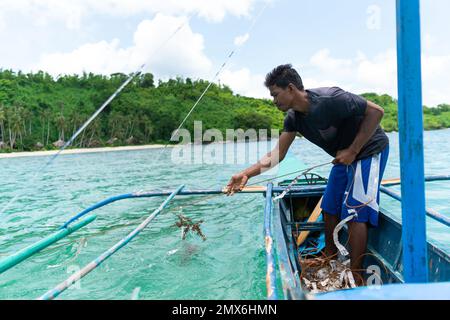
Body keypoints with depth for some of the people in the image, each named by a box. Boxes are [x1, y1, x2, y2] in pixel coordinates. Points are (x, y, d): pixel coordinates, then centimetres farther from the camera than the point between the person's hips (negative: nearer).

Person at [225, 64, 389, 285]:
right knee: (329, 209, 11)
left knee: (354, 213, -11)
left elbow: (376, 111, -24)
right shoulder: (294, 117, -6)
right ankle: (329, 259, 28)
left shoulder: (329, 100, -30)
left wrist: (352, 151, -25)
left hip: (369, 151, -8)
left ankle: (356, 277, 1)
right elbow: (277, 155, -9)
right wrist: (246, 174, -20)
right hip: (345, 157, 8)